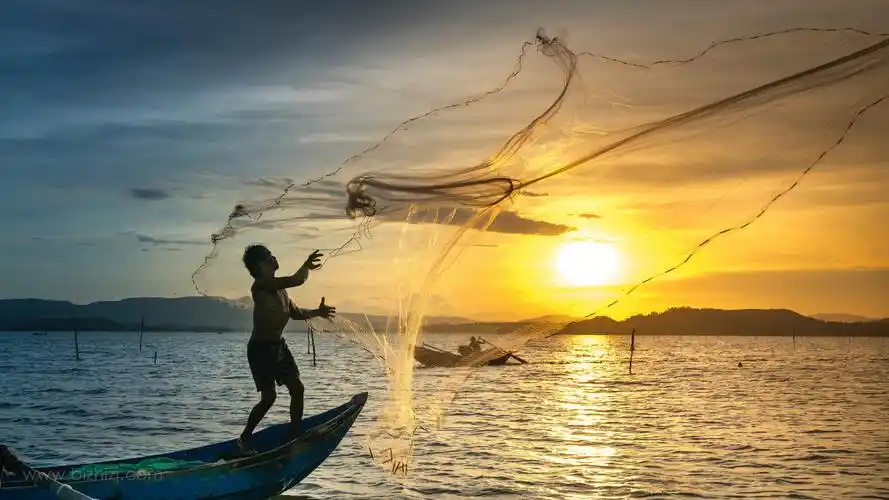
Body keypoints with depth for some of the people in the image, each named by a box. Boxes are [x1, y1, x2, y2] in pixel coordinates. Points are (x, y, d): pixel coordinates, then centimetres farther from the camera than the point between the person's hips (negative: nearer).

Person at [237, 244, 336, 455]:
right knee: (269, 397, -9)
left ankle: (296, 434, 18)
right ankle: (244, 438, 7)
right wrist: (307, 266, -10)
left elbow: (295, 312, 23)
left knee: (297, 389, 7)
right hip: (261, 348, -9)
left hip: (278, 345, 9)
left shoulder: (280, 288, 10)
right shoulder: (261, 284, -20)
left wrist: (317, 312, 11)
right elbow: (297, 280, -28)